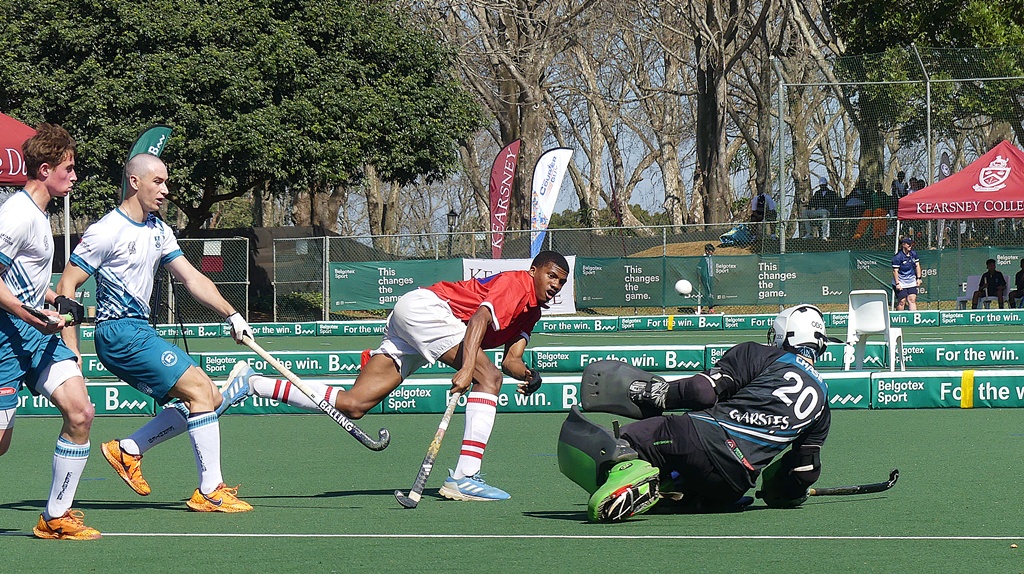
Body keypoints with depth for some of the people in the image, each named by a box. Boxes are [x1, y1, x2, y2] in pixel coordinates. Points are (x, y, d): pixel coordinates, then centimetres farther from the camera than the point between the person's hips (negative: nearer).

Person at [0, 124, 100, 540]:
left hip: (38, 332, 9)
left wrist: (55, 301, 17)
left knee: (80, 413, -6)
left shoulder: (39, 213, 15)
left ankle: (55, 516, 1)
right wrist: (34, 316, -25)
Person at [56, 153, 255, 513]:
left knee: (209, 399, 5)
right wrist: (71, 351, -17)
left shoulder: (158, 231, 15)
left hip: (140, 332, 10)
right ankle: (209, 492, -13)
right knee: (200, 390, -15)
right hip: (120, 332, -9)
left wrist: (231, 314, 0)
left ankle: (127, 450, 7)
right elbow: (66, 287, -12)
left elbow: (192, 279, 14)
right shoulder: (106, 232, -12)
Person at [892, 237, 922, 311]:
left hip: (912, 282, 5)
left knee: (912, 300, -1)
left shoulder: (913, 253, 3)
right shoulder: (898, 257, -16)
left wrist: (918, 278, 7)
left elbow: (917, 266, 13)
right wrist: (897, 284, -20)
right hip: (901, 283, -5)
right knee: (902, 301, -3)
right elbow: (895, 271, -16)